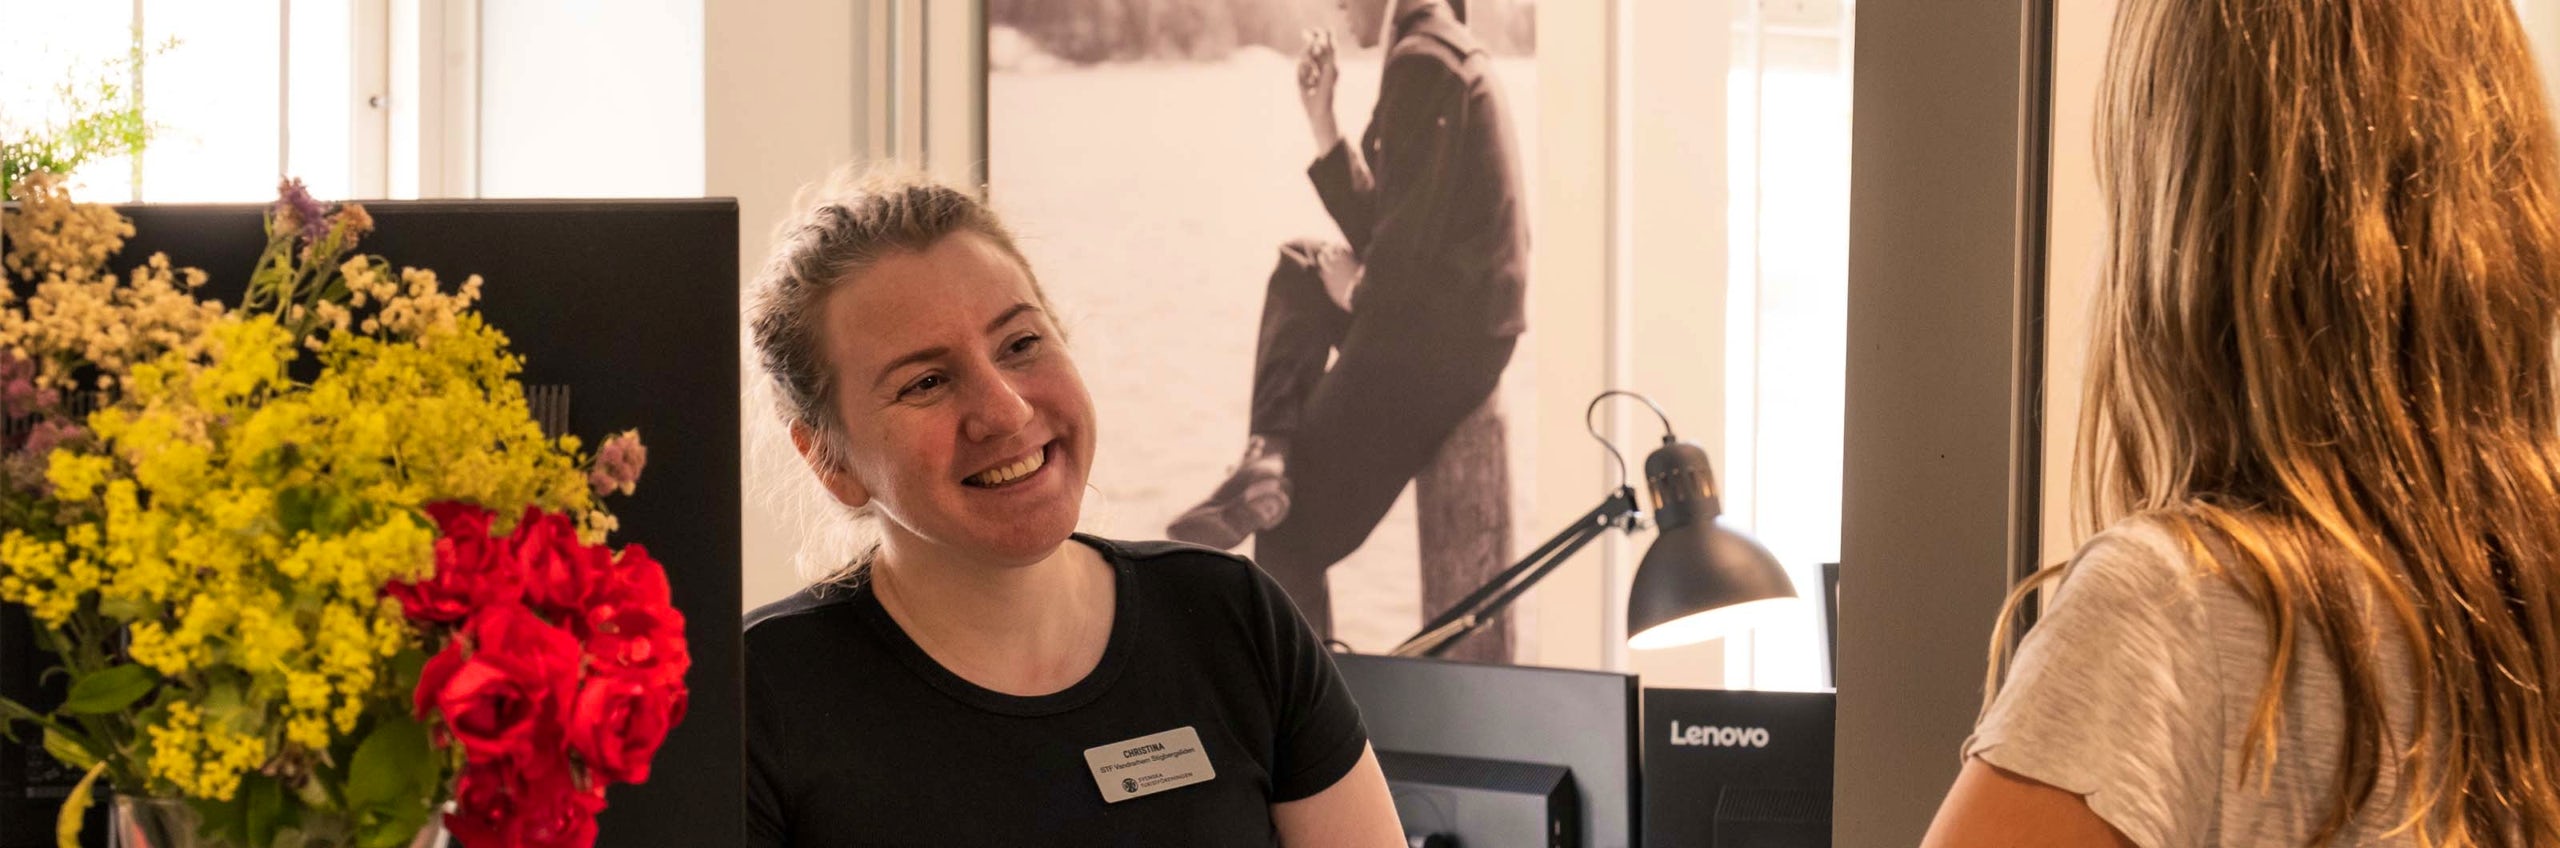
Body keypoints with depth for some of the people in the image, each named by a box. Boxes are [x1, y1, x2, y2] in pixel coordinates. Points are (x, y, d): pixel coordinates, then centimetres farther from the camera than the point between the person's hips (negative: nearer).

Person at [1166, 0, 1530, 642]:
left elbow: (1409, 235, -21)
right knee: (1298, 268, 25)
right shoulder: (1454, 56, 17)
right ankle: (1270, 456, 4)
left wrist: (1359, 289, -1)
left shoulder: (1420, 63, -15)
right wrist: (1322, 122, 12)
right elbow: (1376, 232, 19)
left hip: (1432, 338, -10)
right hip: (1470, 326, 10)